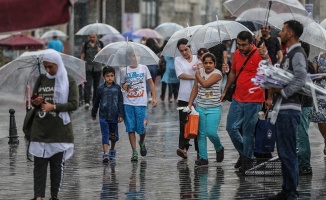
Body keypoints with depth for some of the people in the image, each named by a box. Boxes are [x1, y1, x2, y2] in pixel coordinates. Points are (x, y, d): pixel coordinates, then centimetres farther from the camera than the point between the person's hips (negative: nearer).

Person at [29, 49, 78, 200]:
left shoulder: (68, 81, -1)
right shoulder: (41, 79, 9)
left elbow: (74, 104, -7)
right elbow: (33, 100, 16)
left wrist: (54, 107, -17)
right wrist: (35, 102, -8)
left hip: (59, 129, -3)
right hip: (40, 129, 3)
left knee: (57, 164, 3)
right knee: (39, 163, -2)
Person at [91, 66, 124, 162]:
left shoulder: (117, 88, 1)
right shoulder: (101, 89, 0)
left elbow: (120, 102, 2)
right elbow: (96, 102, 11)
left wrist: (120, 115, -4)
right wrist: (93, 114, 18)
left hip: (114, 116, 1)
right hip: (103, 116, -1)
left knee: (113, 135, 14)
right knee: (105, 135, -8)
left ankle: (112, 150, 36)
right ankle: (105, 153, -14)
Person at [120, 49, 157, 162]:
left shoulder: (143, 68, 4)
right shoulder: (124, 70, 5)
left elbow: (151, 83, 7)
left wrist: (154, 98, -1)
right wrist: (124, 87, -7)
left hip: (141, 103, -1)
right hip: (128, 103, 1)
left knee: (141, 128, -2)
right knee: (130, 128, -1)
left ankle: (142, 143, 30)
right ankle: (134, 152, 6)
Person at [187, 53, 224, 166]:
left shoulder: (217, 73, -9)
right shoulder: (200, 71, 6)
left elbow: (205, 84, -21)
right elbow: (195, 88, 11)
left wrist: (197, 75, -5)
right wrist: (190, 104, 7)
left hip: (214, 109, -5)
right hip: (200, 108, 5)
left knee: (211, 132, -13)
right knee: (201, 133, 4)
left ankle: (219, 149, 16)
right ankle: (203, 158, 8)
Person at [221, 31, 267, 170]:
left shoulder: (259, 54, -14)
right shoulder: (237, 54, 6)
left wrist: (265, 58, -46)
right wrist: (225, 91, 25)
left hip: (253, 101, -7)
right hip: (237, 99, 7)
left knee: (248, 131, 1)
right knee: (231, 127, 10)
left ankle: (247, 159, 16)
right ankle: (243, 153, 29)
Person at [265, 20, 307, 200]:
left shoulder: (297, 53, -12)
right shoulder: (289, 53, 19)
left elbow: (300, 79, -25)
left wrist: (282, 91, -18)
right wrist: (272, 95, 14)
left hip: (289, 109, -10)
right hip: (282, 109, 10)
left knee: (288, 152, -8)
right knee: (284, 152, 14)